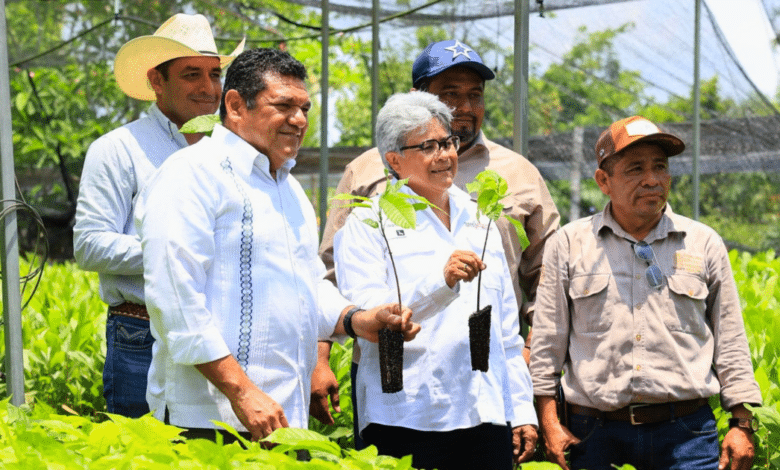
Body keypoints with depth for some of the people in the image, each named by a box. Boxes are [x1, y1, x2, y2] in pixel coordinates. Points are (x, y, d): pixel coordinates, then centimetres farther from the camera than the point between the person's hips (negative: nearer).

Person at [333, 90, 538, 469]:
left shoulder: (478, 219, 18)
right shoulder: (368, 223, 0)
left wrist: (522, 410, 15)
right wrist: (441, 281, -26)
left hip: (486, 420, 5)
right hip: (407, 422, -5)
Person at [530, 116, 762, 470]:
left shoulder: (705, 244, 9)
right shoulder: (568, 244, 6)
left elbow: (730, 343, 11)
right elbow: (547, 342, 6)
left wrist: (742, 424, 6)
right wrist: (549, 422, 1)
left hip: (686, 434, 1)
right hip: (596, 434, 0)